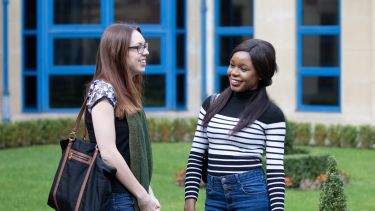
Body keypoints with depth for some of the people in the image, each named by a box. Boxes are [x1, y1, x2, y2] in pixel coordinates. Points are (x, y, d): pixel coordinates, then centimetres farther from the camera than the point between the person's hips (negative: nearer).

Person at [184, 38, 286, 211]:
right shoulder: (211, 104, 8)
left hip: (251, 194, -4)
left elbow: (275, 170, -4)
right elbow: (196, 156, 10)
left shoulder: (271, 114, -3)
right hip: (214, 196, 4)